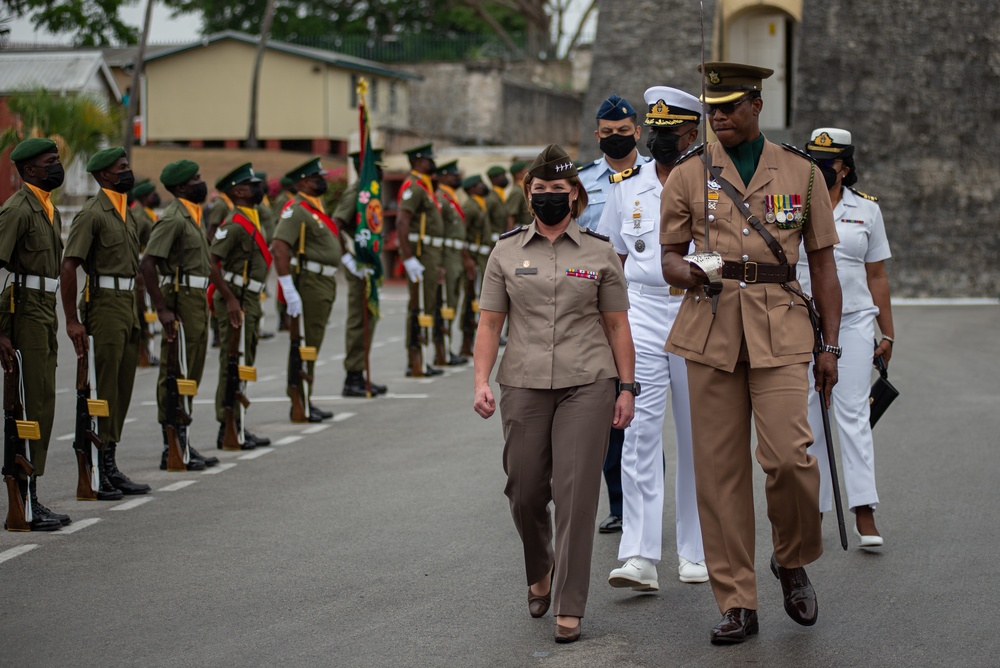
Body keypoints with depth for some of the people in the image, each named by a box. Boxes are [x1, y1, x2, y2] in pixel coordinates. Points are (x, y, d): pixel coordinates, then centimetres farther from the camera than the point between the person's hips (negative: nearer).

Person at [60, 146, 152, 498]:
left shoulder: (127, 214, 17)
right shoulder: (92, 214, -10)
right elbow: (68, 265, -16)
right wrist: (72, 320, -20)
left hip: (128, 306, 9)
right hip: (104, 305, -9)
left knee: (121, 391, 11)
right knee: (103, 391, -6)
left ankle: (110, 466, 17)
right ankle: (95, 472, -1)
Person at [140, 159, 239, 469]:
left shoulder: (193, 216, 16)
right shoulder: (173, 218, -15)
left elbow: (206, 261, 24)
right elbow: (147, 263, -23)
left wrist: (229, 297, 24)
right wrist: (162, 309, -24)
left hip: (198, 302, 10)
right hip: (181, 302, -10)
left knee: (191, 375, 14)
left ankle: (182, 445, 21)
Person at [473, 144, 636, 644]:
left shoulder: (599, 252, 5)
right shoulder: (506, 252, 8)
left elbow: (617, 325, 7)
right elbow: (489, 323, 6)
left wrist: (626, 387, 1)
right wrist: (481, 381, -5)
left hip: (586, 386, -2)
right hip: (524, 386, 2)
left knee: (576, 494, -7)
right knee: (525, 492, 5)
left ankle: (569, 609, -2)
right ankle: (540, 571, 36)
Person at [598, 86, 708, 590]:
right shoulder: (627, 185, 9)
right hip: (641, 314, 2)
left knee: (696, 438, 5)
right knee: (640, 430, -9)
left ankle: (694, 551, 18)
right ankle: (640, 557, -13)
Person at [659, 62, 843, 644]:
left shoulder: (800, 174, 8)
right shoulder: (688, 176, 9)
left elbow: (824, 263, 10)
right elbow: (669, 254, 12)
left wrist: (831, 344, 4)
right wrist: (687, 273, -13)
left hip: (779, 332, -1)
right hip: (711, 329, 1)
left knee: (788, 455, -16)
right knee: (720, 468, 0)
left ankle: (794, 560, 13)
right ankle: (737, 605, 8)